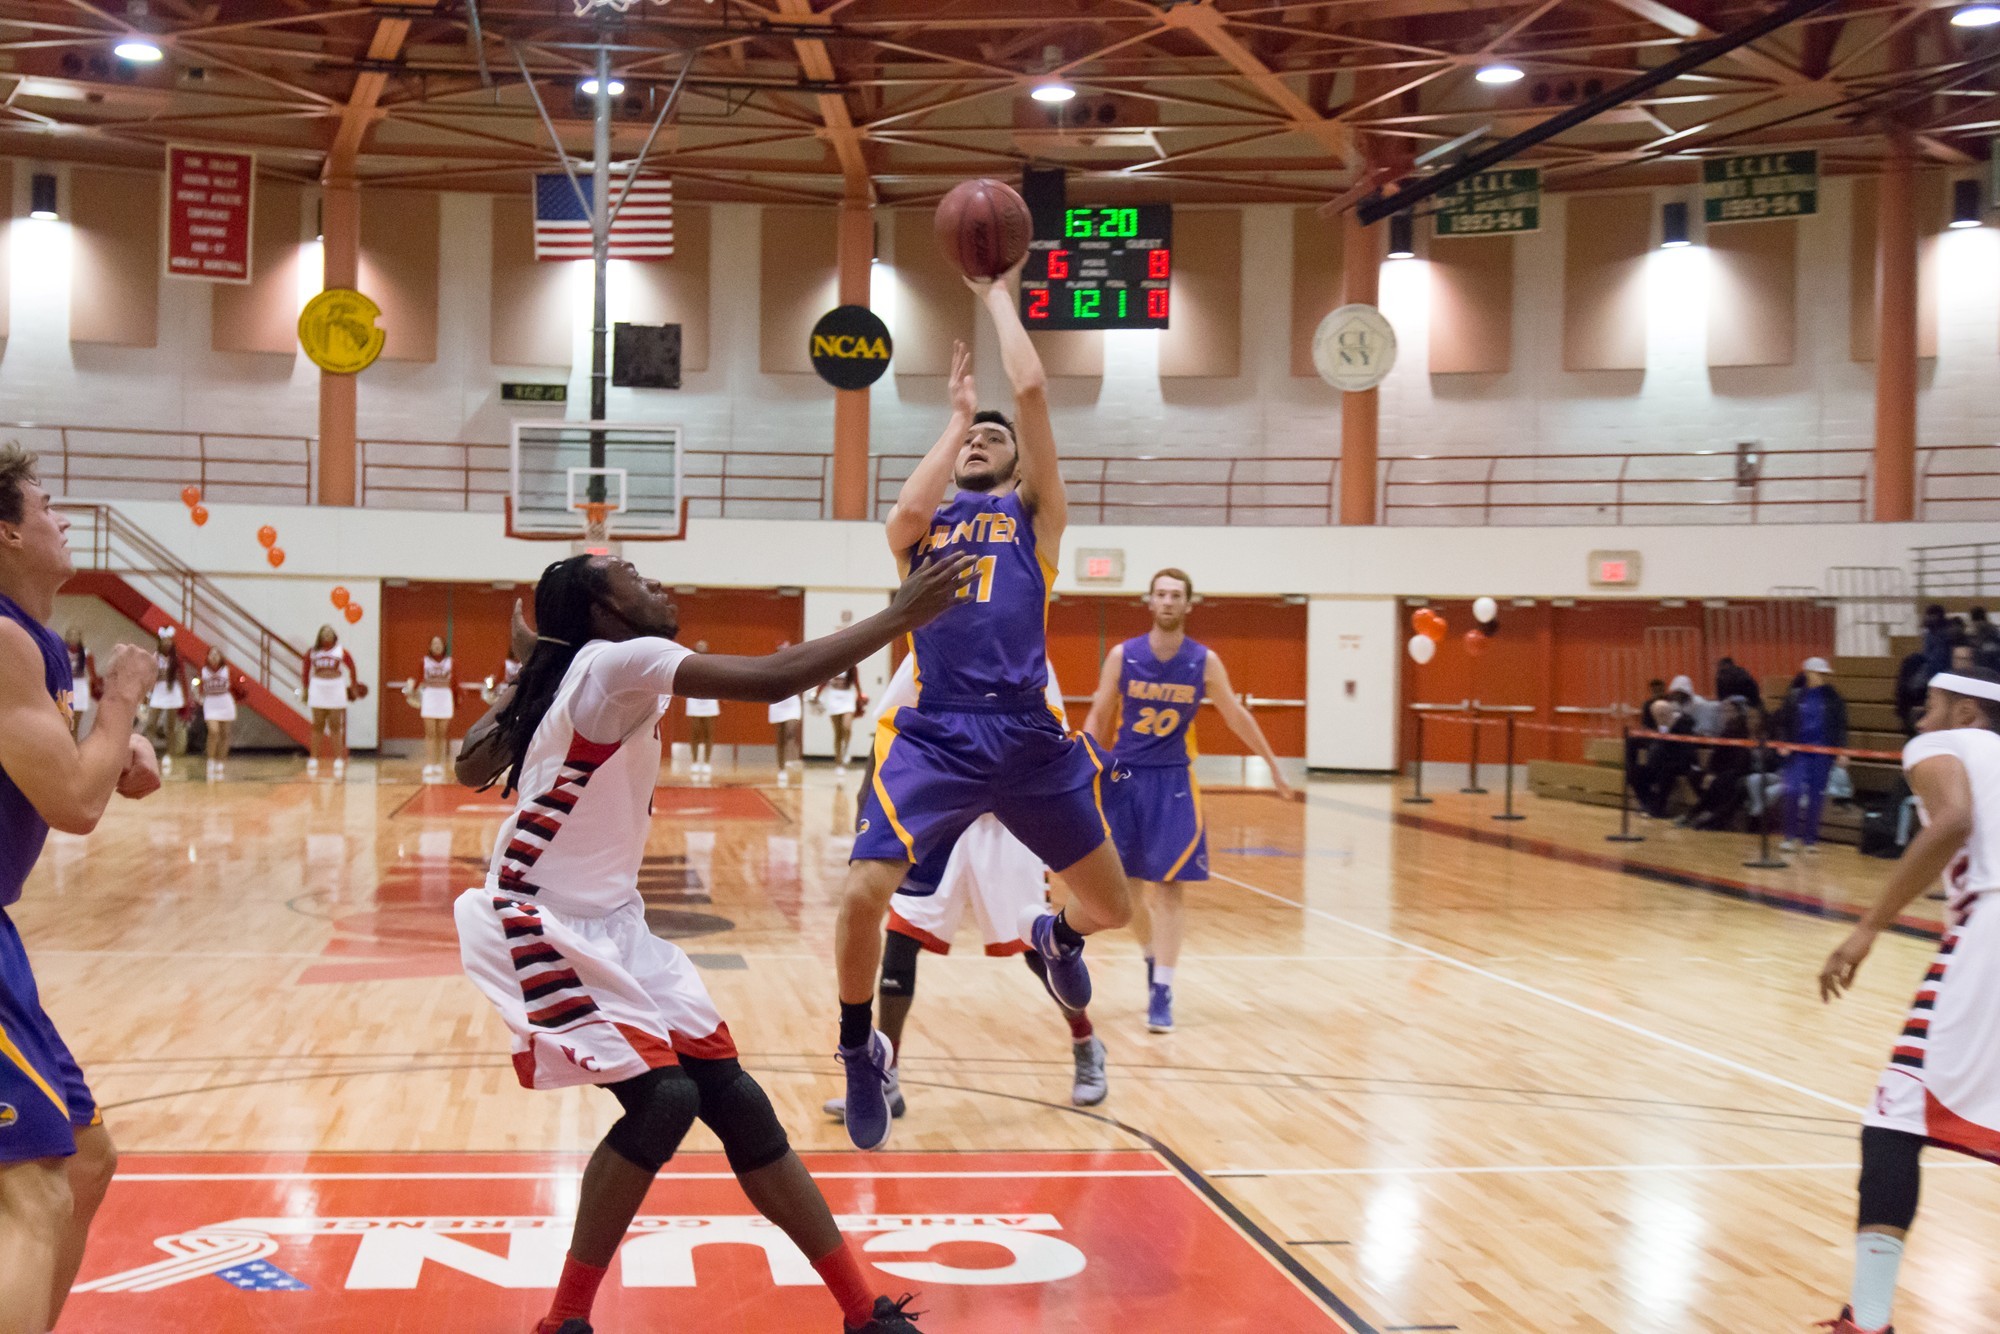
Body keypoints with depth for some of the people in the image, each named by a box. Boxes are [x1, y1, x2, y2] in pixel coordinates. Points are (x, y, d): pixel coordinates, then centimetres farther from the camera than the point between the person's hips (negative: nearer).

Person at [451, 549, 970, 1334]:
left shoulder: (586, 682, 10)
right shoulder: (616, 661, -18)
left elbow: (472, 768, 15)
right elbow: (771, 681, -28)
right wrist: (900, 618, -23)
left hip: (611, 926, 9)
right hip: (541, 928, -9)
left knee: (733, 1099, 4)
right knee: (662, 1096, -23)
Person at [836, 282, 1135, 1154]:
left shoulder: (1034, 513, 15)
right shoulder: (922, 522, 18)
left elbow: (1031, 389, 3)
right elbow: (904, 518, -9)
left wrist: (995, 293, 13)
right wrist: (954, 418, 4)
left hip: (1030, 737, 1)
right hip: (933, 736, 0)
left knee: (1111, 910, 6)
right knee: (862, 894, -20)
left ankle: (1054, 937, 45)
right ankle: (862, 1052, 7)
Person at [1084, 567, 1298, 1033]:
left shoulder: (1205, 662, -4)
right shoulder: (1122, 656, -4)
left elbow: (1237, 716, 7)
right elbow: (1097, 720, 1)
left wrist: (1274, 768, 12)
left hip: (1173, 783, -1)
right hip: (1123, 776, 1)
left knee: (1170, 885, -8)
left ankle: (1162, 991, -6)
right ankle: (1152, 956, 34)